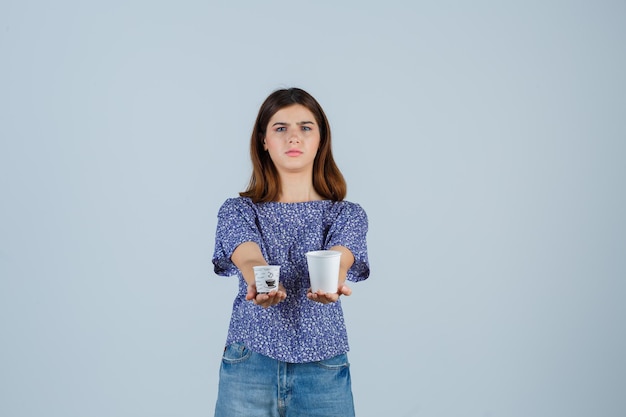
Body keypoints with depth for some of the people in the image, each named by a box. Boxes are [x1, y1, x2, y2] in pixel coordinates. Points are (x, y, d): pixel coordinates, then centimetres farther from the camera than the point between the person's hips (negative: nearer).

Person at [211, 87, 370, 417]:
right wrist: (259, 285, -40)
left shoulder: (348, 215, 4)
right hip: (249, 367, 0)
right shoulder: (236, 211, 4)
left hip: (324, 368, 0)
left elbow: (336, 258, -17)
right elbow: (249, 258, -16)